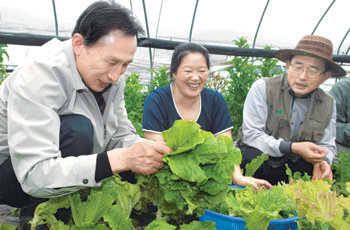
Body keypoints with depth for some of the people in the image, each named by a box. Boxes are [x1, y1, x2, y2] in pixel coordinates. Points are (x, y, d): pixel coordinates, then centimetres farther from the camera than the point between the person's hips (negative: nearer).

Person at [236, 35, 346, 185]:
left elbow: (326, 145, 11)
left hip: (295, 166, 4)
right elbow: (251, 135, -17)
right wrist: (292, 148, -27)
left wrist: (322, 160, -15)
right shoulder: (262, 88, -12)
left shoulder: (328, 104, 3)